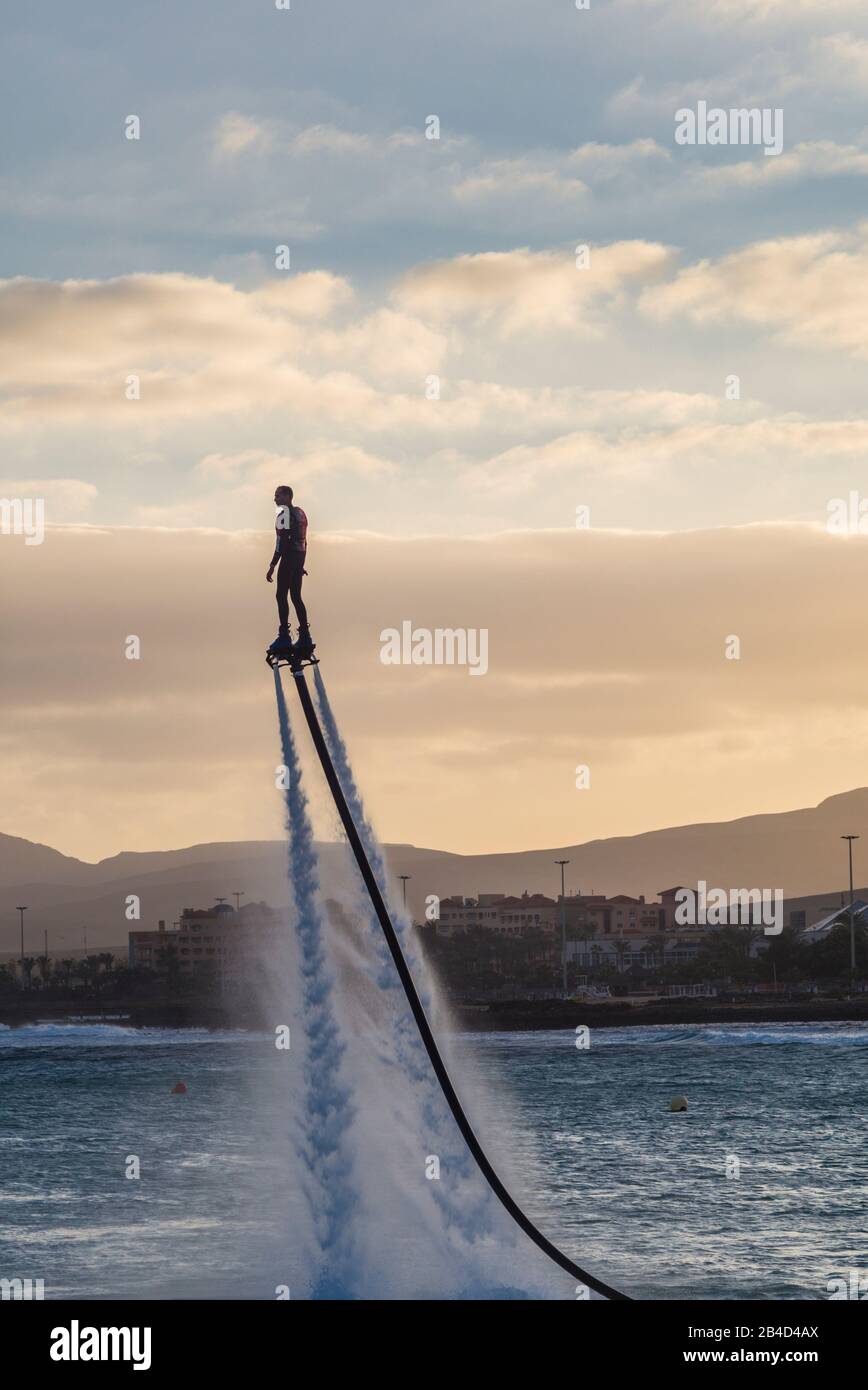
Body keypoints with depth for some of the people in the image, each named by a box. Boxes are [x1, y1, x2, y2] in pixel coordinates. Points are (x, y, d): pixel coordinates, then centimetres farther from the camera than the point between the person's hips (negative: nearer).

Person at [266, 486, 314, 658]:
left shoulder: (284, 513, -12)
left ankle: (284, 637, -11)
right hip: (300, 556, 9)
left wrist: (272, 565, -19)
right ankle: (305, 638, 10)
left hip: (289, 558, -9)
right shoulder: (300, 513, 16)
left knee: (282, 595, -6)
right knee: (296, 597, 12)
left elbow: (282, 541, -18)